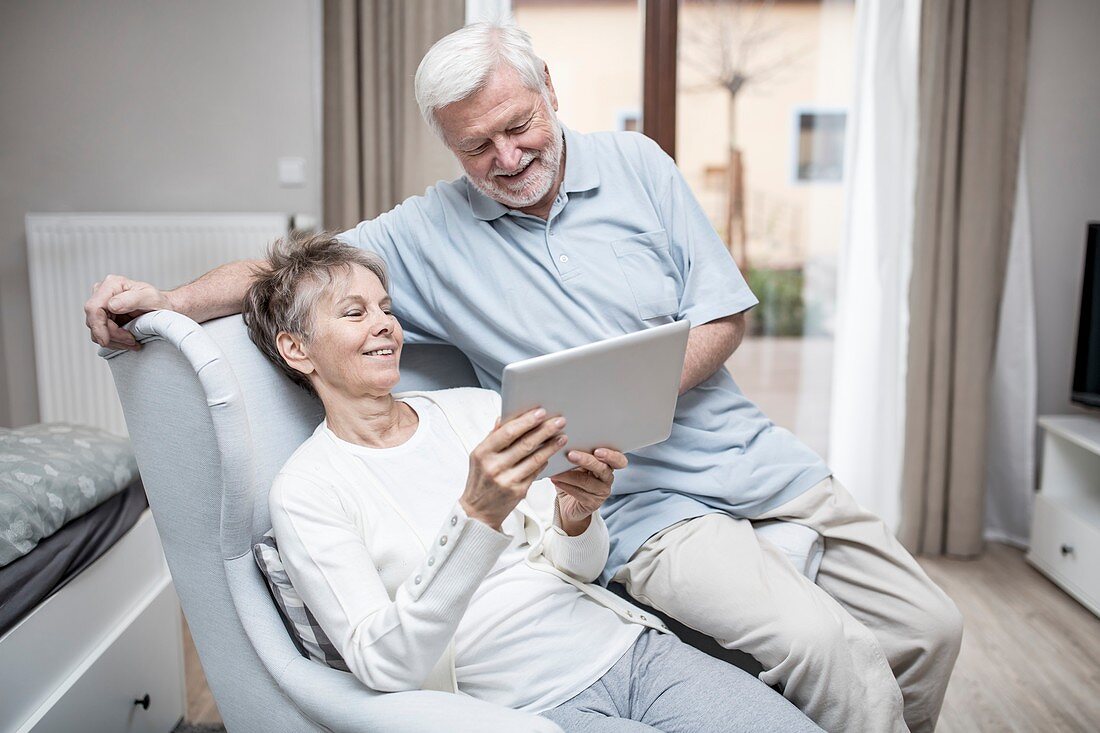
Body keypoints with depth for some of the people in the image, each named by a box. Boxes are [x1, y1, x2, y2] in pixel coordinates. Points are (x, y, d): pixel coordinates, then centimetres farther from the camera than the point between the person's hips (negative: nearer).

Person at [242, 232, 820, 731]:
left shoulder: (477, 409, 10)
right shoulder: (304, 490, -2)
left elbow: (578, 567, 11)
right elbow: (384, 665, -15)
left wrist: (575, 518, -13)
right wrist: (476, 516, -28)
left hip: (629, 644, 5)